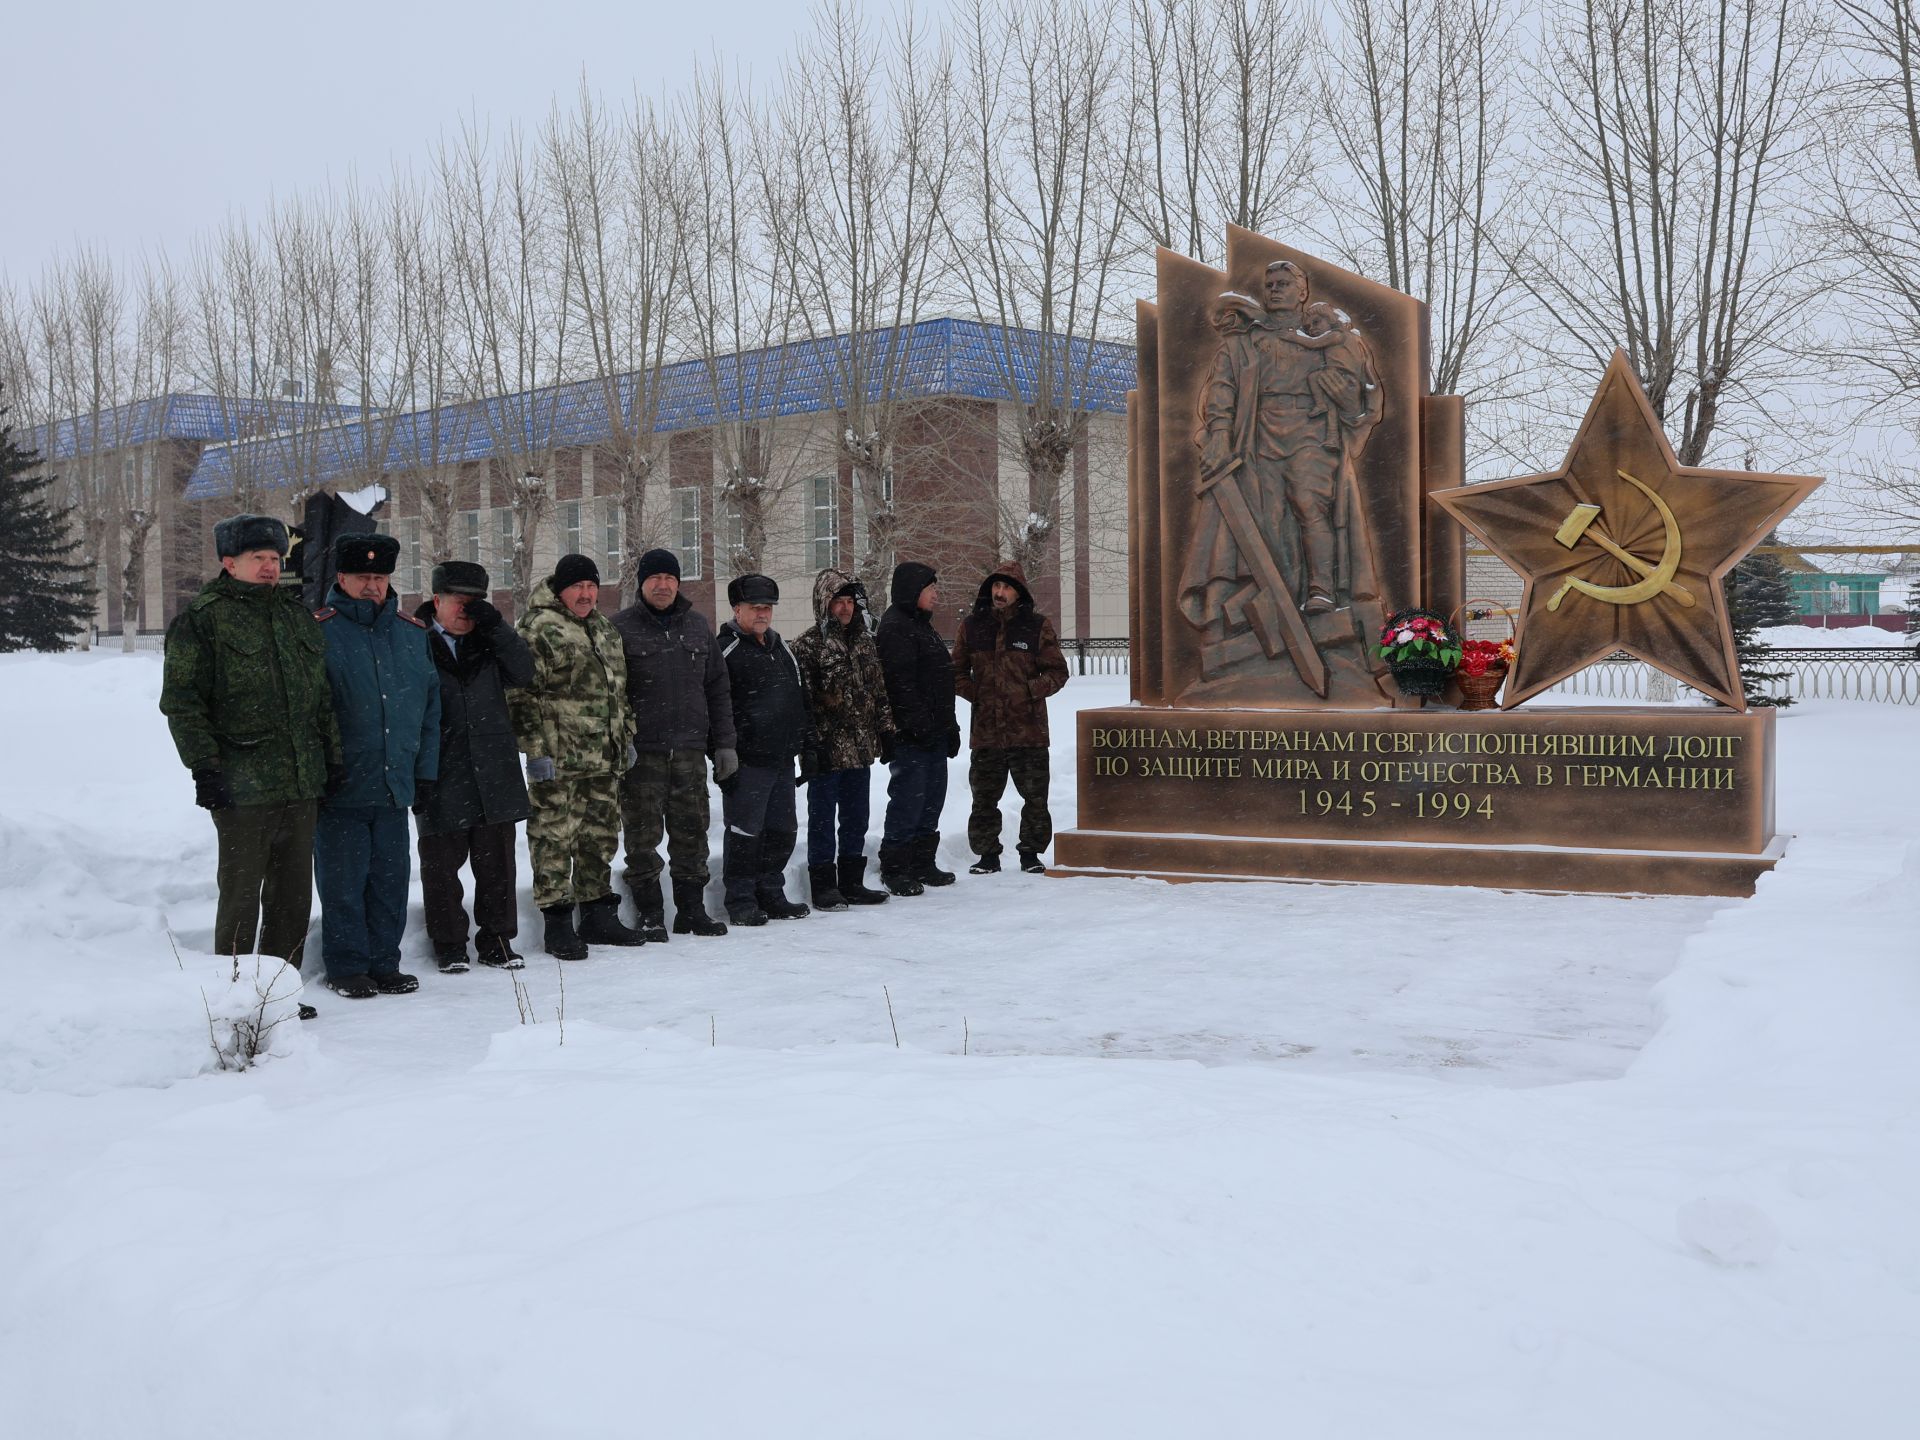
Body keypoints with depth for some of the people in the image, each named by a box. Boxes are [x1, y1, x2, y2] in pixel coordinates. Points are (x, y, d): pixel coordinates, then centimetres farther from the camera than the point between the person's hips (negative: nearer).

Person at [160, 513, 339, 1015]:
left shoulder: (297, 614, 16)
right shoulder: (201, 619, -3)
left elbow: (322, 695, 21)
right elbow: (181, 700, -8)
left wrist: (332, 758, 16)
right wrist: (204, 766, -14)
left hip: (301, 784, 6)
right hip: (242, 783, -6)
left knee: (294, 892, 11)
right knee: (242, 893, -2)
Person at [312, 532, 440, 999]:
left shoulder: (413, 633, 10)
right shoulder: (317, 633, -6)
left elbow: (429, 704, 14)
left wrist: (425, 769, 9)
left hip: (395, 784, 5)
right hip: (340, 786, -4)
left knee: (391, 877, 10)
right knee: (344, 881, 2)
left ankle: (383, 963, 21)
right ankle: (346, 968, 14)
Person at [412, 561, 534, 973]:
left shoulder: (488, 642, 10)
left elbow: (523, 672, -5)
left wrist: (495, 626, -13)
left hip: (494, 773, 3)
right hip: (442, 780, -3)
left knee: (496, 861, 8)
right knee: (441, 864, 5)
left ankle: (497, 939, 19)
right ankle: (449, 944, 17)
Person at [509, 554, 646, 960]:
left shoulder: (605, 629, 17)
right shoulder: (538, 630, -9)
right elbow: (523, 696, -13)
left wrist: (626, 737, 22)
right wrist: (536, 751, -17)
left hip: (605, 761, 8)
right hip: (558, 763, -8)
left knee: (601, 838, 14)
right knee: (554, 841, -3)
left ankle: (599, 916, 24)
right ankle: (557, 923, 3)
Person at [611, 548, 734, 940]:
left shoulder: (697, 625, 13)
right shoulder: (621, 628, -1)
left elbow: (717, 688, 16)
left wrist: (723, 743, 11)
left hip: (690, 750, 4)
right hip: (641, 752, -4)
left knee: (692, 833, 8)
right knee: (643, 835, 0)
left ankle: (692, 909, 18)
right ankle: (651, 915, 9)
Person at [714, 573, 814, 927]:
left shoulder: (781, 647, 17)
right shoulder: (726, 651, -8)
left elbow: (801, 699, 23)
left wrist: (807, 744, 19)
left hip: (783, 760, 8)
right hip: (748, 762, -7)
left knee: (782, 831, 12)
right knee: (745, 833, -3)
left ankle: (770, 894, 24)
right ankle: (741, 901, 7)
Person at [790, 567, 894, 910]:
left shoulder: (865, 641, 12)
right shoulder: (809, 645, -8)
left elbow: (879, 691, 18)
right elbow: (802, 699, -13)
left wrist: (886, 730, 13)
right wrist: (812, 744, -17)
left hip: (861, 749, 7)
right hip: (828, 749, -7)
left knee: (856, 818, 13)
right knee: (823, 818, 2)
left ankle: (851, 882, 22)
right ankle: (824, 886, 9)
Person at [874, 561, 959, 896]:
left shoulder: (921, 625, 20)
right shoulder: (895, 628, -12)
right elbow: (901, 682, -20)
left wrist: (949, 726, 22)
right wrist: (919, 725, -23)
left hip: (933, 733, 10)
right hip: (911, 734, -10)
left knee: (932, 798, 13)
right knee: (909, 798, -6)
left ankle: (923, 863, 22)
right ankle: (894, 866, 3)